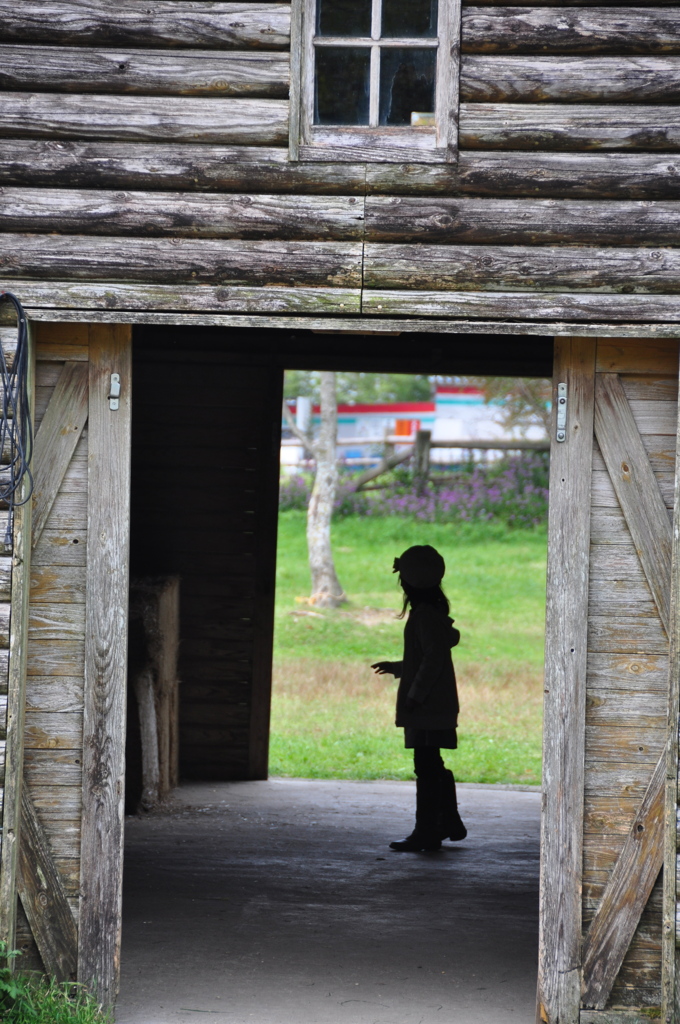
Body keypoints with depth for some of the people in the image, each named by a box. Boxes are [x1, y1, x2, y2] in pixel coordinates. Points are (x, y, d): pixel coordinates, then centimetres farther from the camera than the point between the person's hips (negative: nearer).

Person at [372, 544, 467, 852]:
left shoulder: (425, 614, -15)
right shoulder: (432, 610, 16)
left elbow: (434, 656, -23)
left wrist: (415, 695, -22)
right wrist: (397, 668, 33)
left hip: (427, 706, -10)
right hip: (436, 703, 10)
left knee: (427, 767, -8)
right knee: (432, 766, 18)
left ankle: (426, 832, -7)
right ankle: (449, 823, 27)